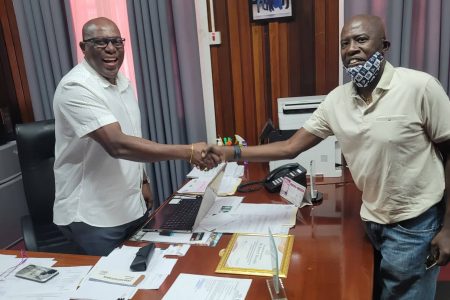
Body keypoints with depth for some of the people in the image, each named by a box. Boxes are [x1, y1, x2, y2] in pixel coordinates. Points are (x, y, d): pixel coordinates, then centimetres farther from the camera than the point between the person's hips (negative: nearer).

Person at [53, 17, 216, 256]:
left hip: (131, 207, 8)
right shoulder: (76, 88, -21)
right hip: (92, 216, -8)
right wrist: (187, 152, -35)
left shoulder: (122, 82, 6)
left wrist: (141, 180, 16)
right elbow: (117, 145, -32)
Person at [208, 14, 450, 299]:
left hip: (415, 222, -4)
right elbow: (290, 148, -4)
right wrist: (233, 153, -14)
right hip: (372, 219, 5)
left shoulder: (420, 87, -18)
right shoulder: (337, 100, -4)